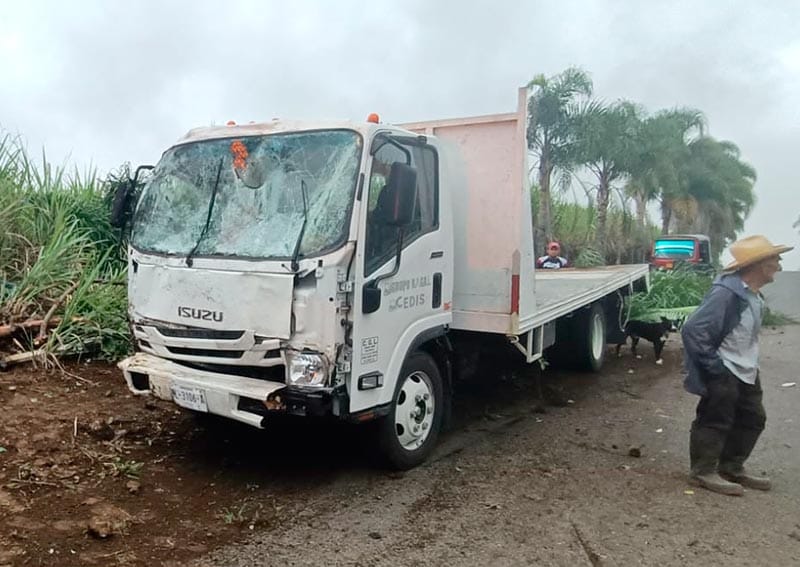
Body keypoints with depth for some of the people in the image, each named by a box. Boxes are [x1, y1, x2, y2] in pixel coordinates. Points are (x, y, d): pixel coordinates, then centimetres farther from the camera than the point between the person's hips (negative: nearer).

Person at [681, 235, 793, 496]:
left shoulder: (753, 294, 7)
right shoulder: (726, 293, -25)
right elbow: (693, 329, -28)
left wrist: (749, 363, 14)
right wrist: (713, 365, -23)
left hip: (746, 371, 11)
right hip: (723, 374, -10)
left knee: (752, 419, 18)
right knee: (715, 422, 0)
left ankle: (731, 468, 31)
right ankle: (703, 472, 13)